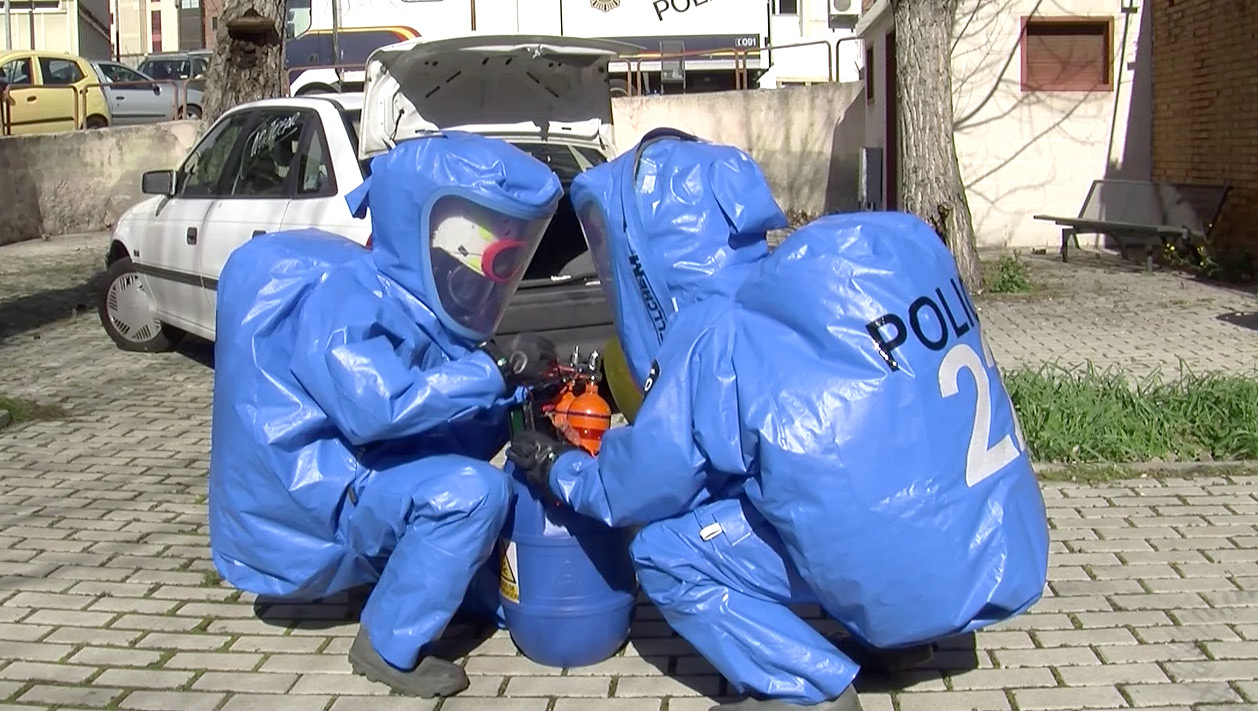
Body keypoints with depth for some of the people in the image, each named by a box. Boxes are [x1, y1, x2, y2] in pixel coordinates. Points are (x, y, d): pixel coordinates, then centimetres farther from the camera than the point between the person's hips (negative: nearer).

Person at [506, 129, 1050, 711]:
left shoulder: (716, 340, -15)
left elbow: (642, 484, -5)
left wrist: (560, 471, 15)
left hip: (916, 580, -7)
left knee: (665, 552, 1)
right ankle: (894, 636, 23)